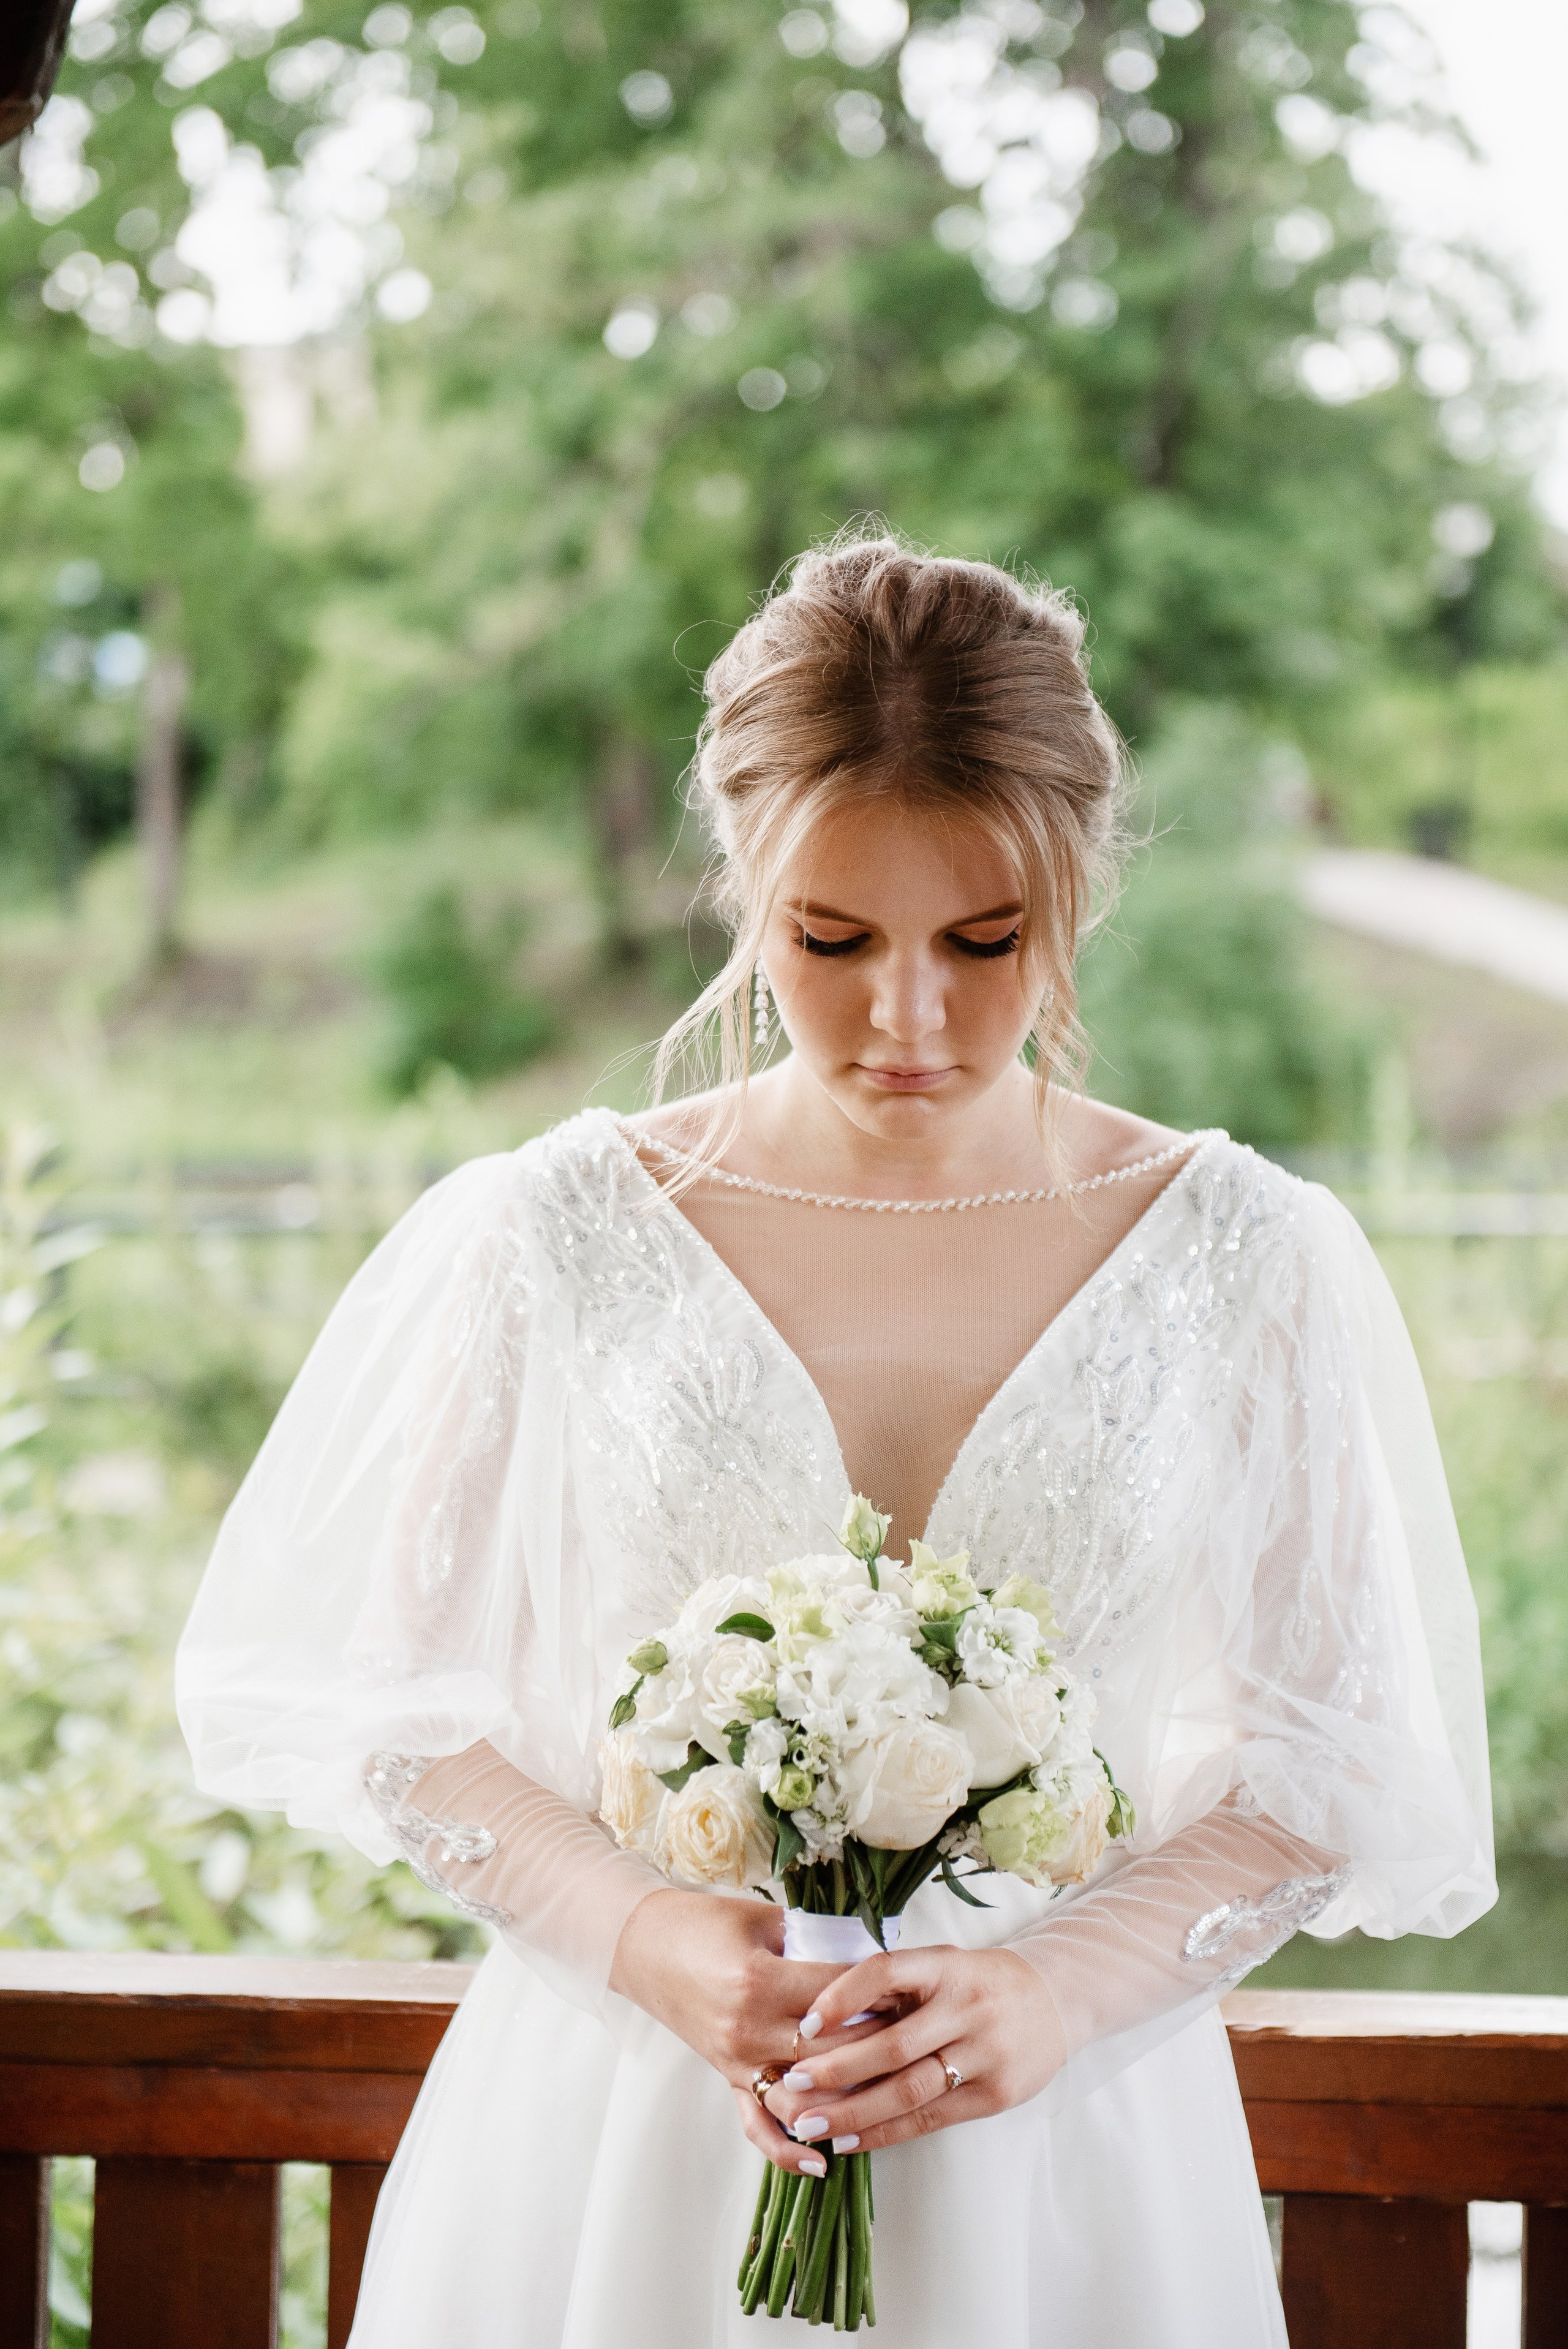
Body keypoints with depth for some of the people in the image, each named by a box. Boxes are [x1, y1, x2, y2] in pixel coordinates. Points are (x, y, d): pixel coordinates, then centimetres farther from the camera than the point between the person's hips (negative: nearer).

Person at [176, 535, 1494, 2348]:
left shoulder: (1250, 1263, -3)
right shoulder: (545, 1242, -4)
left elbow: (1335, 1755, 0)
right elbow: (356, 1688, 0)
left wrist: (1065, 1985, -15)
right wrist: (641, 1936, -14)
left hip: (1066, 2159, 1)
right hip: (612, 2140, 0)